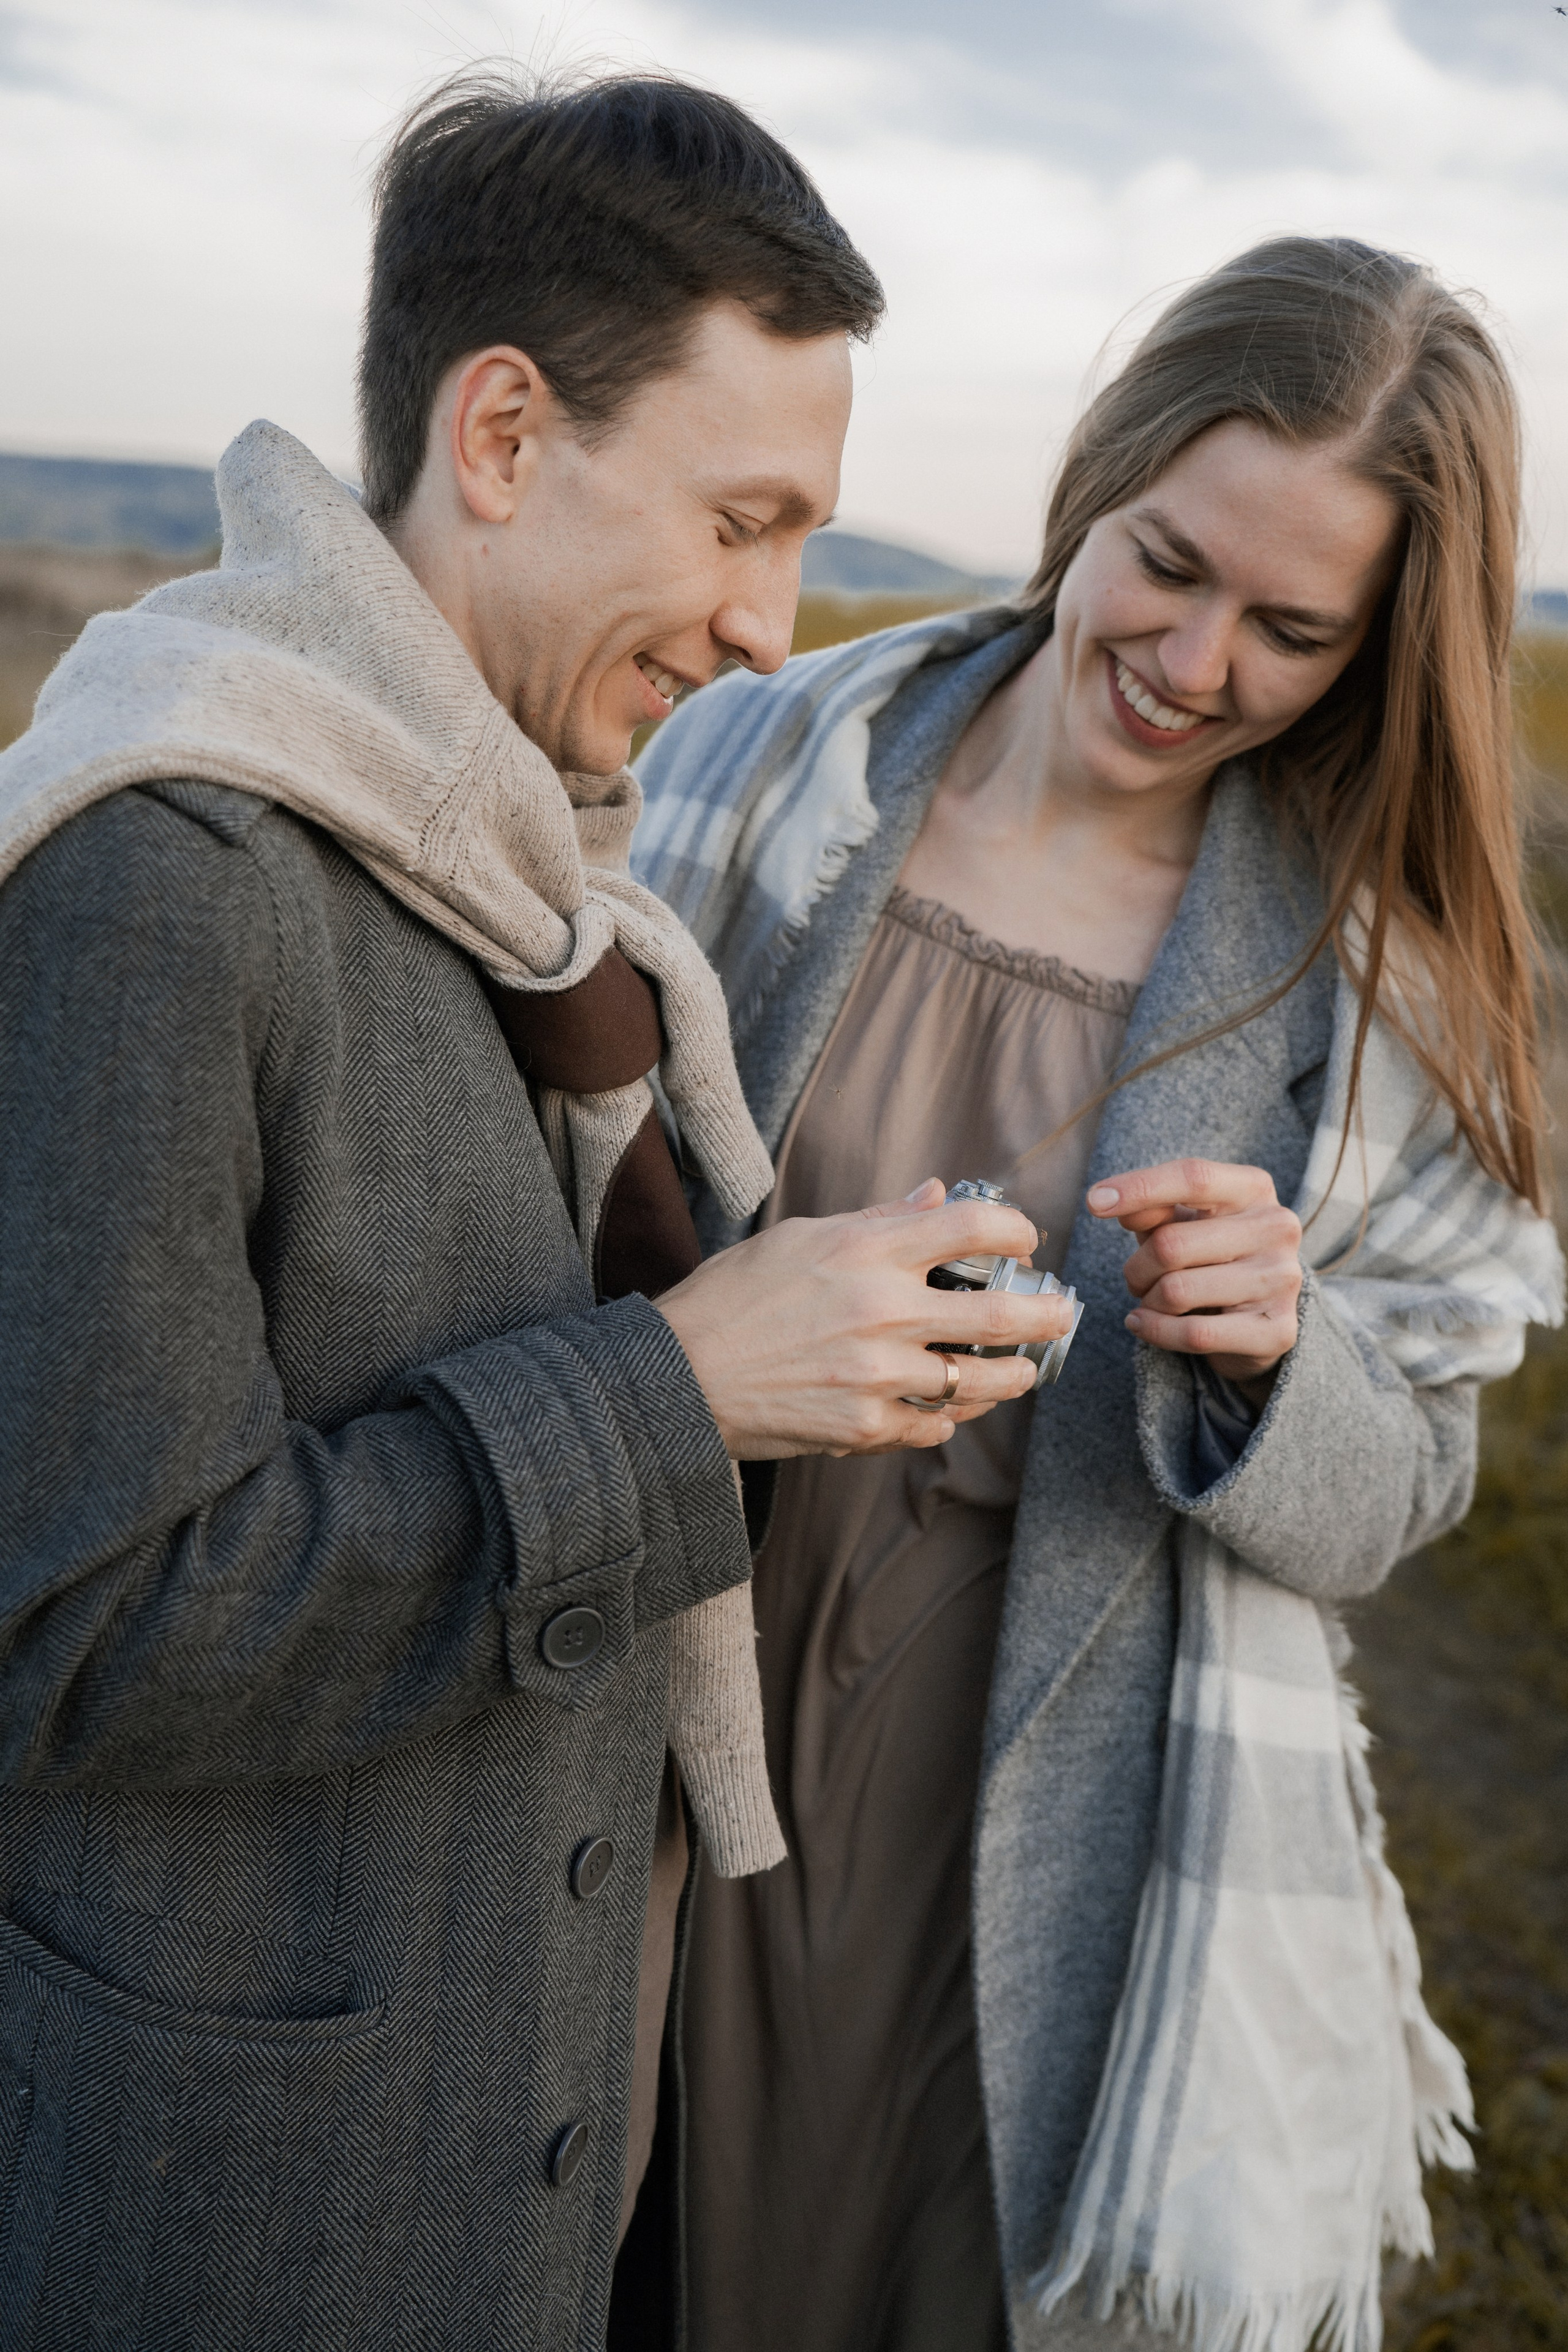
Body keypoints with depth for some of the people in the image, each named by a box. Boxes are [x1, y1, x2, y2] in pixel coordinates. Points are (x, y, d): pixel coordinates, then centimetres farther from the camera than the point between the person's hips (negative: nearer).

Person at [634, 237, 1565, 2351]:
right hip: (691, 1762, 1)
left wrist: (1268, 1349, -22)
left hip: (1070, 1853, -1)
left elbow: (1377, 1509, -2)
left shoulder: (1375, 980, -6)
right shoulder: (761, 766, -6)